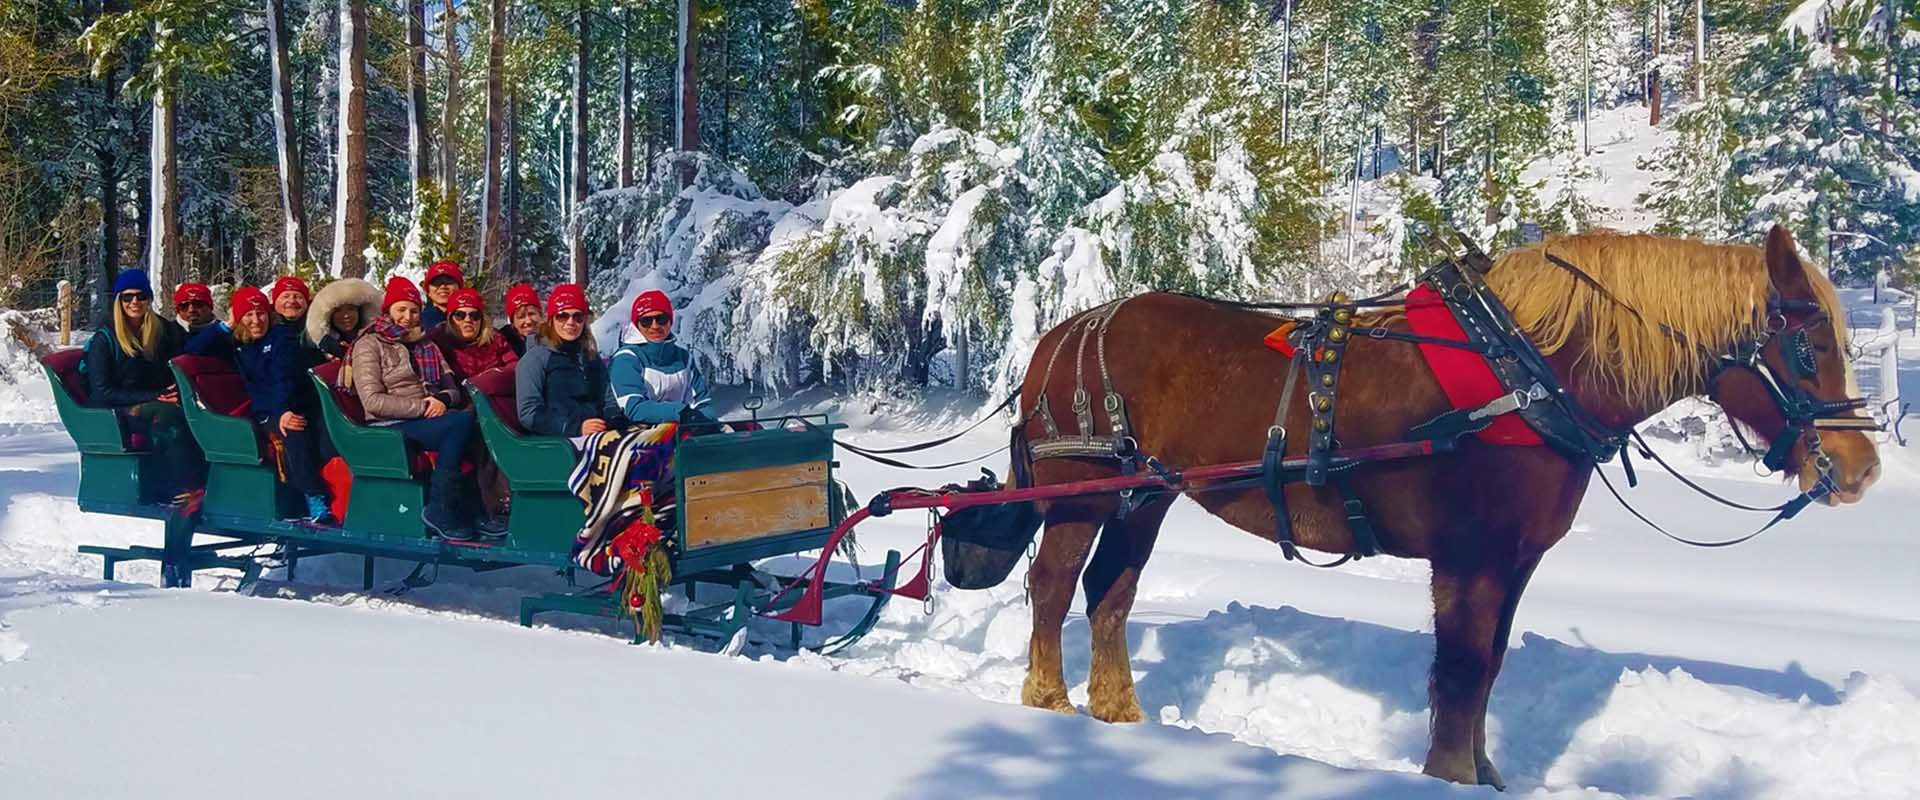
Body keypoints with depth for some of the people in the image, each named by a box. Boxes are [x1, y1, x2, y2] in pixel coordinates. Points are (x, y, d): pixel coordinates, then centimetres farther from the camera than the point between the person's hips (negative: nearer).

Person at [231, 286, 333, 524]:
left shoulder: (283, 335, 9)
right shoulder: (237, 346, 22)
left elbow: (285, 377, -9)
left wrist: (285, 410, -23)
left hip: (294, 407, -1)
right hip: (266, 413, 1)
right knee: (295, 432, -36)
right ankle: (315, 501, -43)